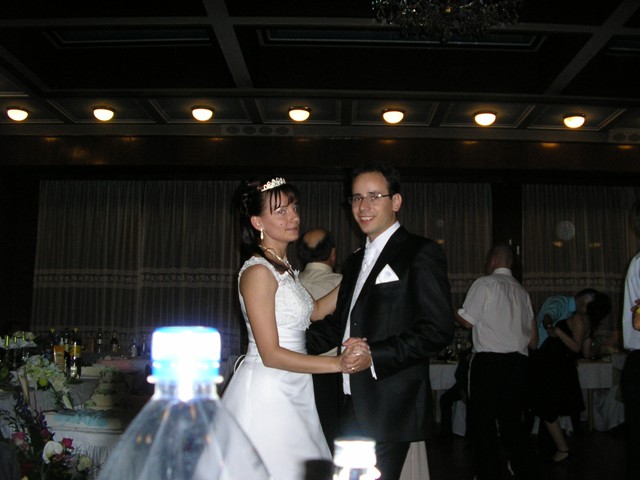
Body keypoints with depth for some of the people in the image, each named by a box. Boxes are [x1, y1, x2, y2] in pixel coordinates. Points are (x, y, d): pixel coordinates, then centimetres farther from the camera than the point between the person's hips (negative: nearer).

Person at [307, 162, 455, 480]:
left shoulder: (421, 253, -8)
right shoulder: (355, 262, 19)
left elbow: (438, 330, -16)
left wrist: (374, 355, -23)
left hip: (391, 409, -8)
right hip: (353, 406, 8)